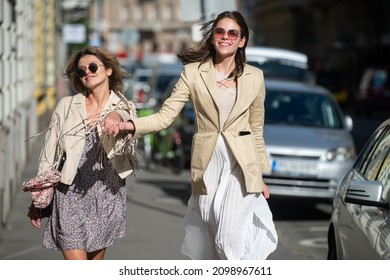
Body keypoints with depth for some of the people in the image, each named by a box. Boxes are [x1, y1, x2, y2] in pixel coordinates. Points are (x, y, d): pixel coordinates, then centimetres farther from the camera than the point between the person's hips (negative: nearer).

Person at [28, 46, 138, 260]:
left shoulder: (123, 108, 5)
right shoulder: (66, 106, 5)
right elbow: (49, 154, 8)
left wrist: (117, 115, -44)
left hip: (106, 195, 1)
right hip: (71, 194, -1)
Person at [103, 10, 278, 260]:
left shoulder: (255, 77, 4)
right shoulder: (193, 72, 1)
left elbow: (256, 131, 11)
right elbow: (165, 116, -5)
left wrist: (261, 176, 12)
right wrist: (129, 125, -22)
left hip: (241, 166, -1)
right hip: (208, 166, 1)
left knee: (231, 240, -15)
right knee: (212, 242, 7)